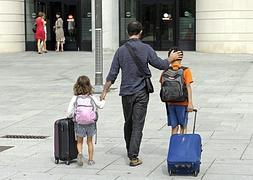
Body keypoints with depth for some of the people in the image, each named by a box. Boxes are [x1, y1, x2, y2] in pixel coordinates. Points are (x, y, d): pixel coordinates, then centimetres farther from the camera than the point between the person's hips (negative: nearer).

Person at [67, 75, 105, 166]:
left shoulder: (75, 98, -4)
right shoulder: (92, 97, -1)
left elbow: (69, 112, -6)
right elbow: (100, 105, 12)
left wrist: (70, 116, 15)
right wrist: (103, 100, 31)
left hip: (79, 123, -1)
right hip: (90, 123, 1)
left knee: (79, 141, 11)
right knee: (90, 141, 15)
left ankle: (80, 153, -16)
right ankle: (90, 160, 19)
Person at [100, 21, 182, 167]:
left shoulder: (121, 50, 0)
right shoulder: (146, 49, -8)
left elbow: (112, 74, -1)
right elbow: (161, 65, -2)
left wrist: (105, 91, 5)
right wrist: (171, 58, 17)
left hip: (126, 92, 3)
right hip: (141, 93, -3)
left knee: (128, 123, 18)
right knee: (138, 125, -2)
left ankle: (130, 152, 32)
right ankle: (133, 156, -7)